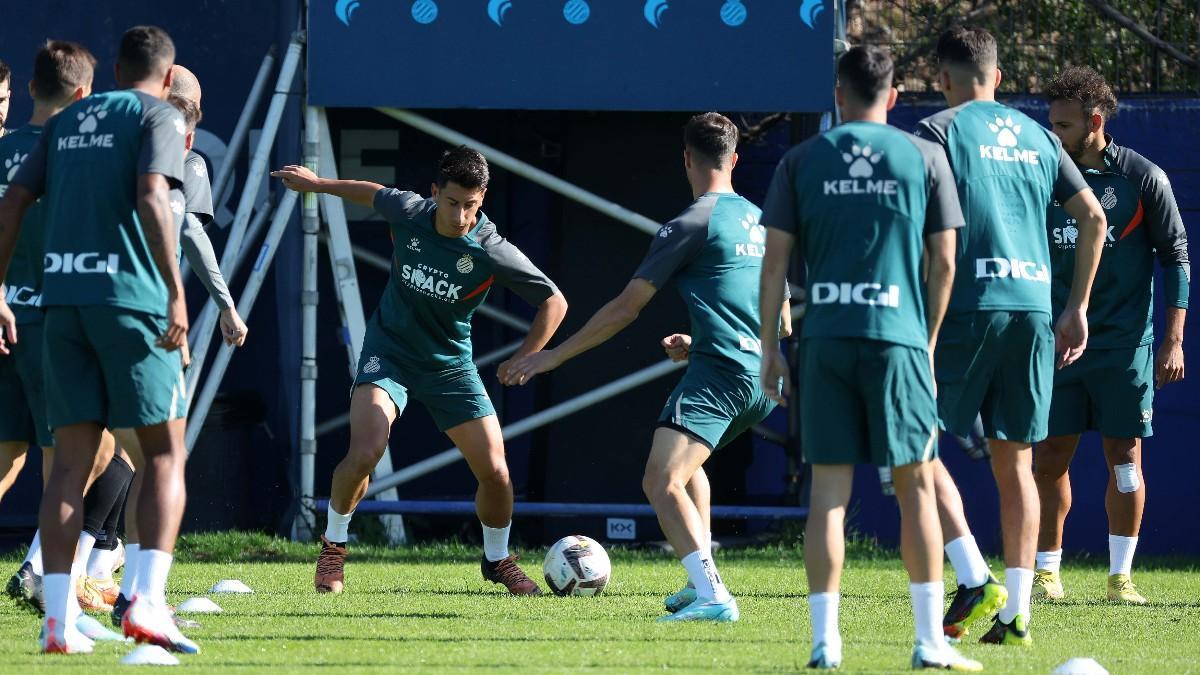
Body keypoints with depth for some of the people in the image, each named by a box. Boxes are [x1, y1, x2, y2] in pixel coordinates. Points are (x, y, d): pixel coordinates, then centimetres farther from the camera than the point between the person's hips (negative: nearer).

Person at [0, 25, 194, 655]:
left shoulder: (66, 122, 18)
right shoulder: (158, 116, 0)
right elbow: (151, 198, -16)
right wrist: (175, 293, -18)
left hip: (62, 299, 5)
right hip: (131, 297, -5)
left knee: (71, 459, 5)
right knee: (165, 454, 1)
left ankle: (58, 619, -2)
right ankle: (147, 602, -14)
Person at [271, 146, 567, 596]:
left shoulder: (492, 252, -21)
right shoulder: (408, 213, -15)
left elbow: (553, 302, -12)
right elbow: (373, 193, 10)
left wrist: (522, 361, -19)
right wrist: (316, 183, 23)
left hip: (450, 364, 0)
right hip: (389, 351, 0)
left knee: (495, 472, -5)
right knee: (365, 453, -23)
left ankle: (497, 560, 24)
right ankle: (333, 545, 2)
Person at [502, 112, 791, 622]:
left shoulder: (691, 224, -4)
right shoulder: (760, 221, 19)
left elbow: (625, 309, -5)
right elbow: (782, 321, 29)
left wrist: (554, 355, 3)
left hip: (718, 372, -9)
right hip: (764, 377, 9)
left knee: (662, 483, -18)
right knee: (686, 464, 31)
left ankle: (712, 597, -34)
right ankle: (702, 581, 28)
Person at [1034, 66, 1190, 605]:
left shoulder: (1143, 179, -4)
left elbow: (1175, 255, 0)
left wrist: (1174, 340, -5)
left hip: (1124, 343, -3)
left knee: (1124, 457, 1)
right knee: (1049, 458, -1)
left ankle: (1120, 576, 8)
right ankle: (1046, 573, 8)